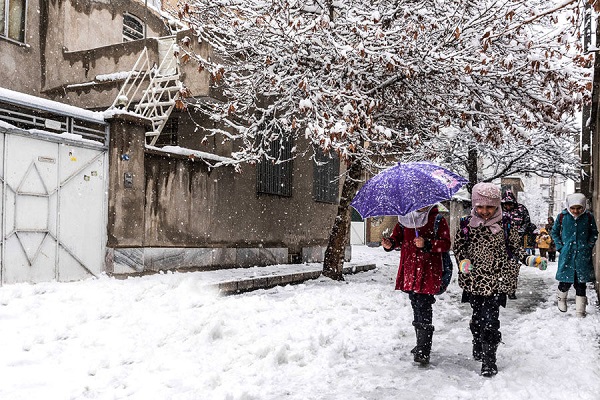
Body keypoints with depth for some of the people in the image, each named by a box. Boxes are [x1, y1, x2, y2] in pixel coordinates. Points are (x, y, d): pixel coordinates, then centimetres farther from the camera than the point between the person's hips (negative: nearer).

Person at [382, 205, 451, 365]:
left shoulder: (437, 219, -2)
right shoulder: (405, 218, 11)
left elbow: (445, 244, -8)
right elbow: (397, 237, 11)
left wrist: (426, 244, -23)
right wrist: (390, 244, -12)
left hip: (428, 272, -5)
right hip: (409, 270, 6)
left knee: (424, 310, -11)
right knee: (416, 307, 16)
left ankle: (423, 352, -8)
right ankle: (421, 345, 31)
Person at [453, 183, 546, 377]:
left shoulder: (505, 225, 1)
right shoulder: (467, 224, 2)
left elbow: (515, 247, 9)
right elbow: (458, 245, 6)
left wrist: (530, 259, -8)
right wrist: (463, 261, -12)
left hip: (497, 281, -2)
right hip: (474, 280, 2)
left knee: (490, 321, -8)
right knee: (477, 318, 15)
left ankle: (489, 361, 4)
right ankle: (478, 347, 40)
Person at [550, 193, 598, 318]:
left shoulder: (589, 217, -2)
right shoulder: (562, 216, -3)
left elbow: (594, 233, 12)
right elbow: (554, 232, 11)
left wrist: (589, 246, 0)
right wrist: (560, 246, 2)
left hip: (583, 255, 0)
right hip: (566, 254, 0)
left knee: (581, 283, 3)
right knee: (565, 282, 3)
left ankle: (580, 310, 15)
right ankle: (561, 299, 34)